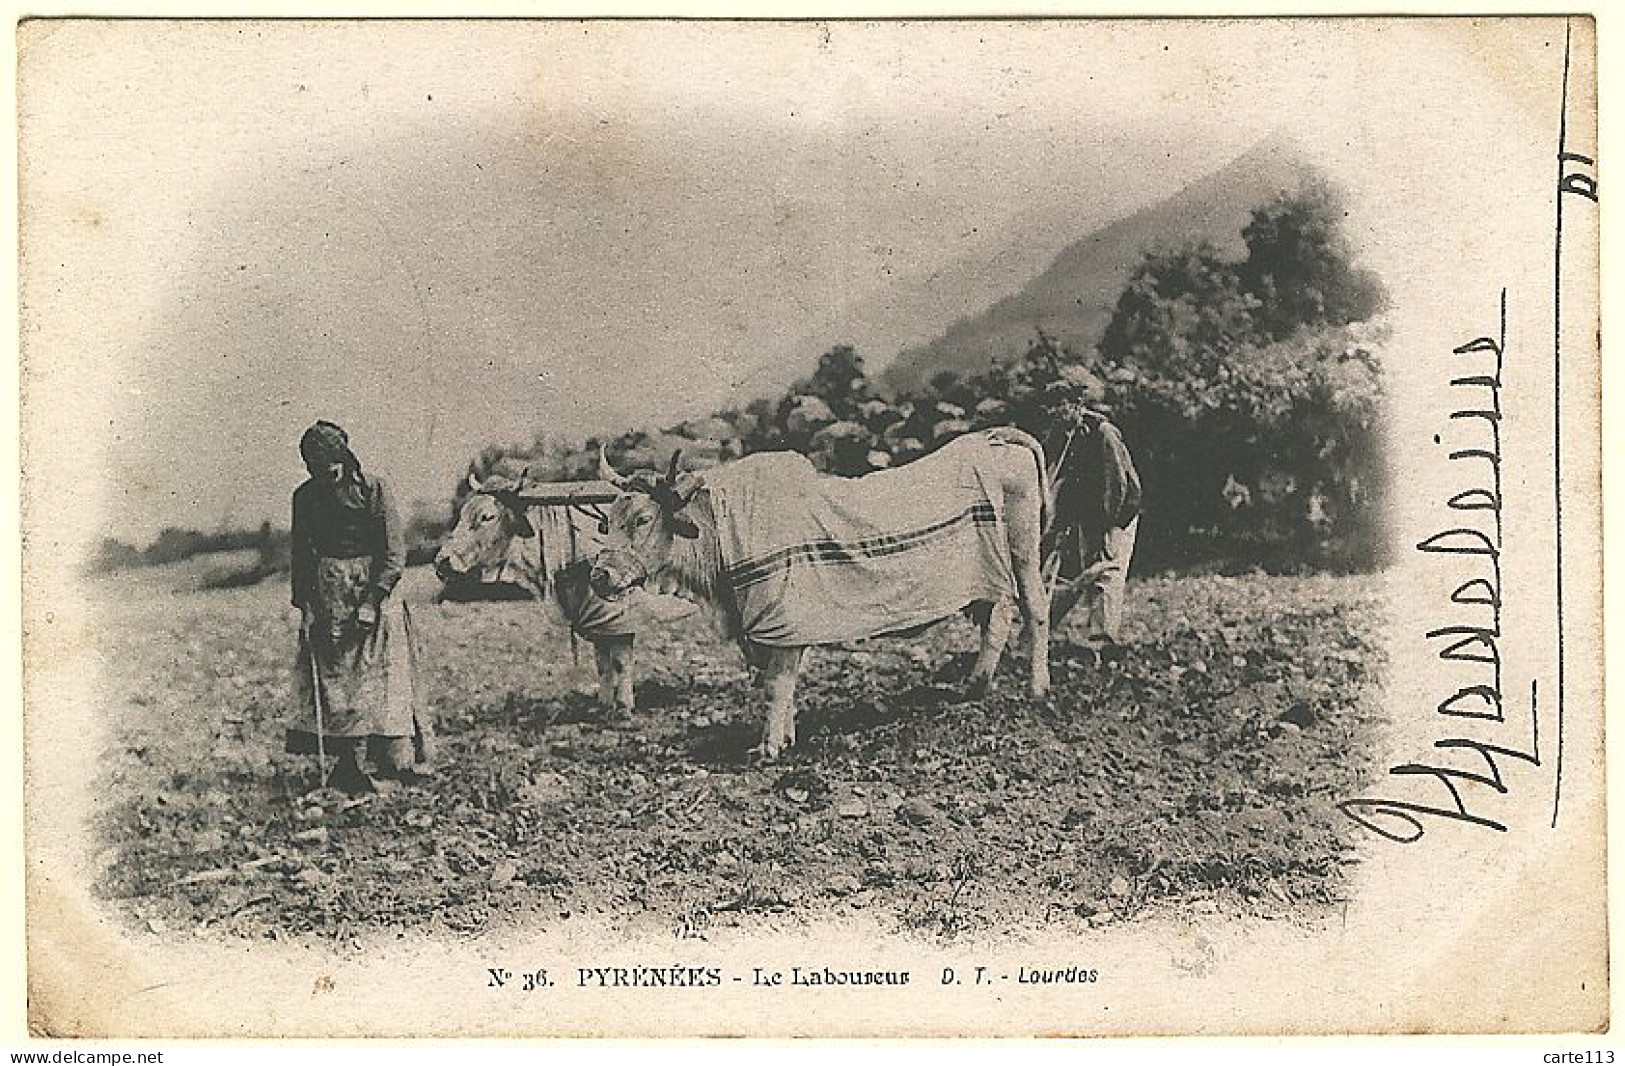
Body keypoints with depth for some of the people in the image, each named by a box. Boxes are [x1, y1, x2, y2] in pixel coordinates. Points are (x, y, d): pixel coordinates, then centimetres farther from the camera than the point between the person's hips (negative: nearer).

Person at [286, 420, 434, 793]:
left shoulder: (373, 489, -6)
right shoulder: (305, 496, 5)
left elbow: (394, 553, -9)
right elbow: (301, 555, 11)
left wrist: (371, 601, -15)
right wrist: (304, 605, 0)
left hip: (374, 590, -3)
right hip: (327, 596, 3)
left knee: (381, 678, -7)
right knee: (330, 681, 0)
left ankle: (397, 761, -7)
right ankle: (347, 764, 3)